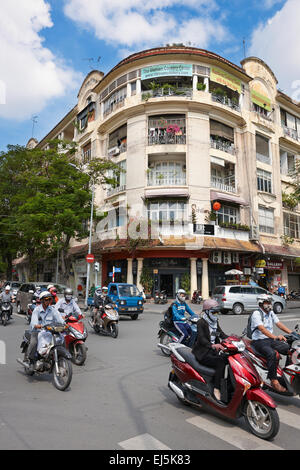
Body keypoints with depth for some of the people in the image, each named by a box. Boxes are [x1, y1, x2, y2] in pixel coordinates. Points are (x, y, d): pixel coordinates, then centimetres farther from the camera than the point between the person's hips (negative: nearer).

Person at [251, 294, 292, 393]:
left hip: (270, 339, 7)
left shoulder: (271, 313, 15)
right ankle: (274, 381, -27)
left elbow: (279, 324, 8)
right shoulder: (256, 313, -11)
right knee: (271, 353, -34)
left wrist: (292, 333, -7)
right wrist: (275, 337, -38)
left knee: (289, 348, -14)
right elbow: (262, 329, -24)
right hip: (259, 341, -7)